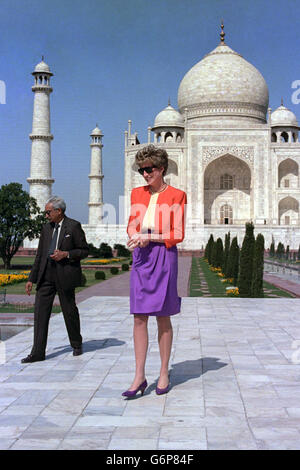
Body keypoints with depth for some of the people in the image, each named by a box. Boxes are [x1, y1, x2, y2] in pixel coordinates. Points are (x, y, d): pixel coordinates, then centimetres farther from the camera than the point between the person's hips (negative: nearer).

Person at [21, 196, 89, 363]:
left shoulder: (74, 226, -2)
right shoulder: (47, 228, 14)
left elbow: (84, 250, -1)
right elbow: (39, 255, 16)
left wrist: (65, 254, -16)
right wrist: (31, 279, 13)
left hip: (65, 275, -5)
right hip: (46, 274, 5)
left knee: (69, 311, 6)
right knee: (41, 311, -3)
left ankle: (77, 344, 27)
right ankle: (38, 352, -1)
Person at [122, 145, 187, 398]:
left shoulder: (176, 196, -2)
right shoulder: (137, 193, 13)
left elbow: (177, 234, -5)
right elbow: (132, 225, 15)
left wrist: (149, 237, -15)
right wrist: (137, 237, -8)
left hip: (164, 257, -4)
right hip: (140, 257, 4)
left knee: (163, 317, 3)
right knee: (139, 318, 0)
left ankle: (164, 373, 15)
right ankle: (139, 376, 4)